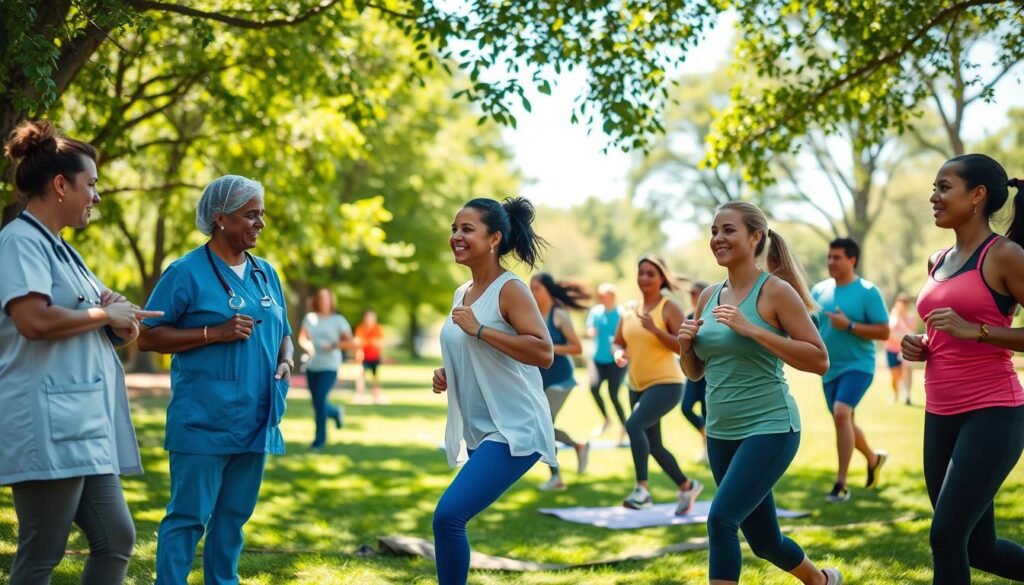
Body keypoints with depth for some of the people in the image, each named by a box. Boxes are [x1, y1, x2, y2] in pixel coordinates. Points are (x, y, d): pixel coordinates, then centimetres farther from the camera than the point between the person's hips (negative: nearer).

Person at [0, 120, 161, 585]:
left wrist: (118, 320, 7)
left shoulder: (60, 248, 20)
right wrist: (106, 314, -10)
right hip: (47, 426, -10)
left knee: (116, 539, 9)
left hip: (84, 425, 10)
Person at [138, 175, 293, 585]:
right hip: (203, 424, -6)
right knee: (188, 517, -4)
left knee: (233, 517, 14)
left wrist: (286, 362, 1)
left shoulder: (266, 274, 14)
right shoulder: (186, 272, -6)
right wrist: (214, 333, -17)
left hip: (255, 423, 6)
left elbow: (282, 334, 23)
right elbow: (147, 336, -9)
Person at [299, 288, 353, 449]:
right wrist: (307, 345, -14)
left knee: (319, 399, -16)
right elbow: (302, 338, 8)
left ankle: (320, 438, -3)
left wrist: (334, 345, -17)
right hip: (311, 366, 4)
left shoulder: (338, 320, -2)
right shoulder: (309, 318, 8)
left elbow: (351, 342, -2)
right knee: (317, 402, 8)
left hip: (329, 366, -4)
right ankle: (335, 412, 43)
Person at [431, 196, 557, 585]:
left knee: (449, 514, -22)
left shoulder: (510, 290, -11)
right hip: (478, 433, 9)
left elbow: (543, 353, -22)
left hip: (513, 430, -9)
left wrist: (479, 329, -23)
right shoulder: (462, 294, 13)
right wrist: (446, 375, 6)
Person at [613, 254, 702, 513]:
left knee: (634, 424, -30)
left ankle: (642, 488, -26)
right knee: (653, 445, 13)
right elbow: (619, 343, 16)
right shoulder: (630, 309, 8)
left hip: (666, 384, -7)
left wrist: (655, 329, -26)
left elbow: (685, 347, -17)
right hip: (638, 386, 7)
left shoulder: (669, 308, -9)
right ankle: (687, 486, 33)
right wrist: (619, 354, -7)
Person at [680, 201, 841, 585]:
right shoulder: (709, 297, 8)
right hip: (720, 434, 7)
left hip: (770, 428, -7)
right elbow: (695, 372, 16)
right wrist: (686, 345, -6)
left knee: (721, 519, -22)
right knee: (763, 540, 17)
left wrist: (751, 329, -22)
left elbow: (819, 361, -16)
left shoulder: (776, 291, -10)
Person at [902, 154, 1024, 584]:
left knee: (947, 535, -14)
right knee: (977, 547, 13)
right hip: (940, 417, 8)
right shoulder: (938, 262, 13)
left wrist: (976, 330, -21)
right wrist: (920, 348, 6)